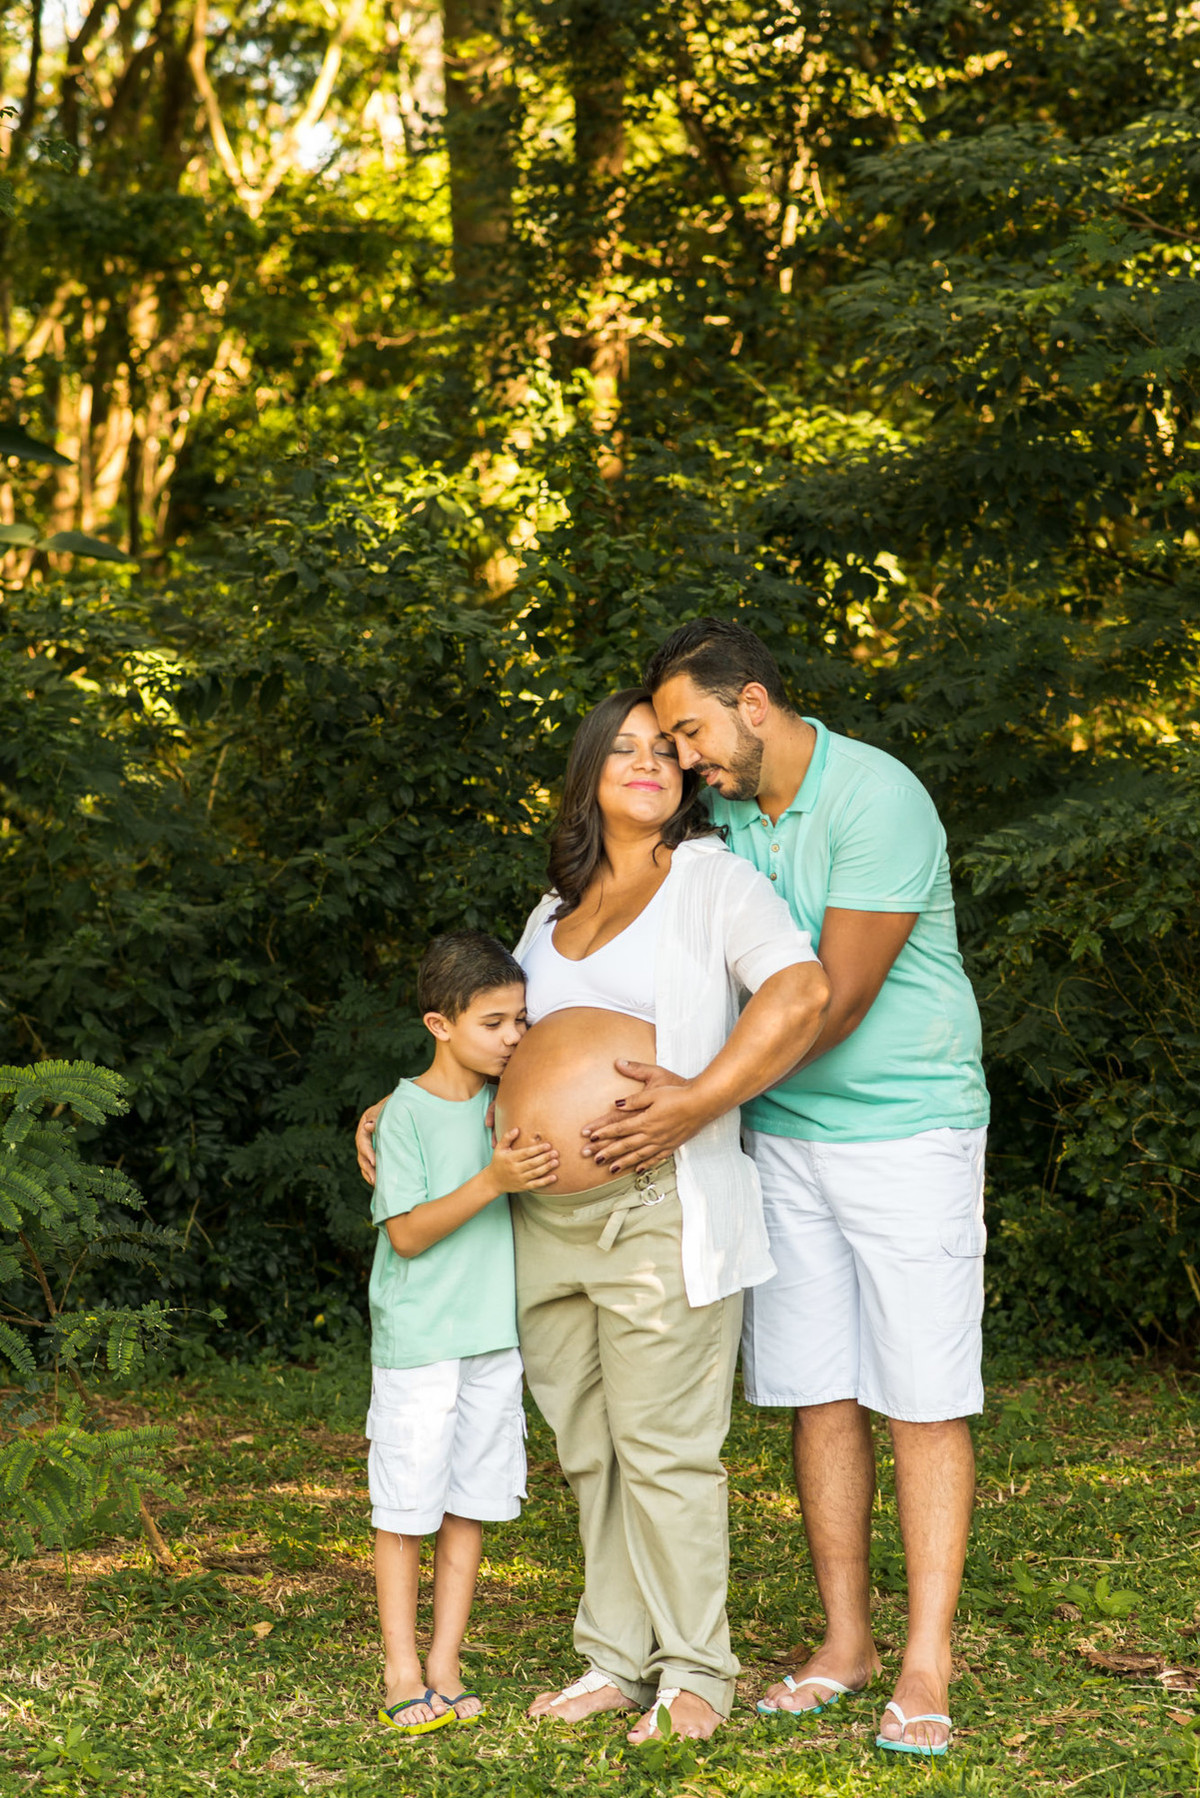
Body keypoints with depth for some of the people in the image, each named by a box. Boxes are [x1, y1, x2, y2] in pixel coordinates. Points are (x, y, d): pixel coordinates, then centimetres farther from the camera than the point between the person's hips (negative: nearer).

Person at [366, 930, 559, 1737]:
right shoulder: (408, 1112, -10)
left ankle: (445, 1667, 16)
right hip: (418, 1342, -5)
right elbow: (408, 1233, -14)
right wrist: (492, 1182, -25)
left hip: (494, 1335, 5)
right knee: (406, 1511, 1)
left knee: (471, 1506, 8)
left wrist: (523, 1136, -4)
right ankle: (402, 1672, 10)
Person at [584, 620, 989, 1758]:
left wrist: (700, 1104, -26)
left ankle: (925, 1668, -1)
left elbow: (838, 1000, -22)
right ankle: (844, 1641, 16)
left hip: (908, 1131, -6)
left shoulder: (878, 801, -18)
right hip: (783, 1138, 6)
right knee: (819, 1393, 7)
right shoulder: (720, 813, 5)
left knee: (924, 1398, -4)